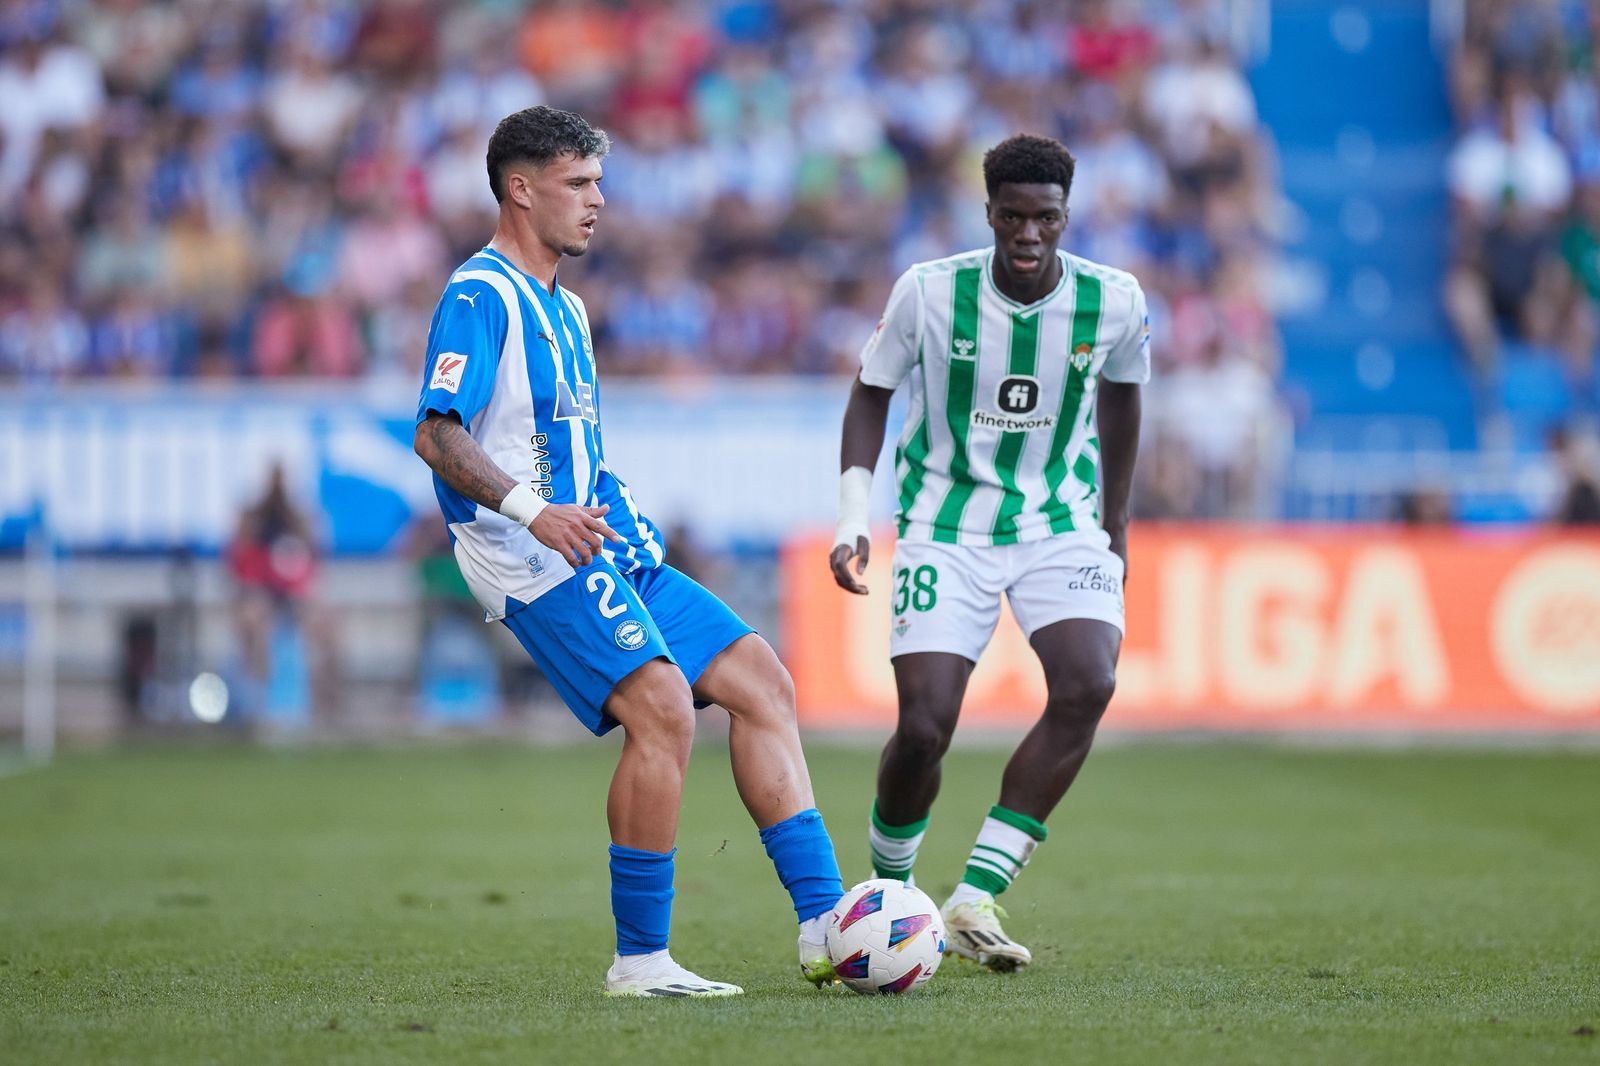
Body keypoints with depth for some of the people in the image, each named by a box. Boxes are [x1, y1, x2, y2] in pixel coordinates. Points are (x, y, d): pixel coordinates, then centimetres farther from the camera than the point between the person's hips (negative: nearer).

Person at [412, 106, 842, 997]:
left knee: (761, 682, 1)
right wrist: (533, 512, -31)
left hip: (615, 557, 10)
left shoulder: (565, 310, 23)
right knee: (664, 705, -25)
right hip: (537, 564, -10)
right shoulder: (480, 297, -8)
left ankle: (825, 926, -1)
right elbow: (437, 434, -20)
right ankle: (641, 960, -19)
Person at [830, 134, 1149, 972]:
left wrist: (1115, 523, 19)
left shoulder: (1114, 303, -8)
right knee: (924, 728, -14)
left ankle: (975, 899, -18)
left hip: (1061, 524, 2)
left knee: (1088, 686, -24)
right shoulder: (930, 292, -13)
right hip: (946, 525, -1)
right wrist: (852, 516, -8)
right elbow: (871, 393, 2)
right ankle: (891, 891, 17)